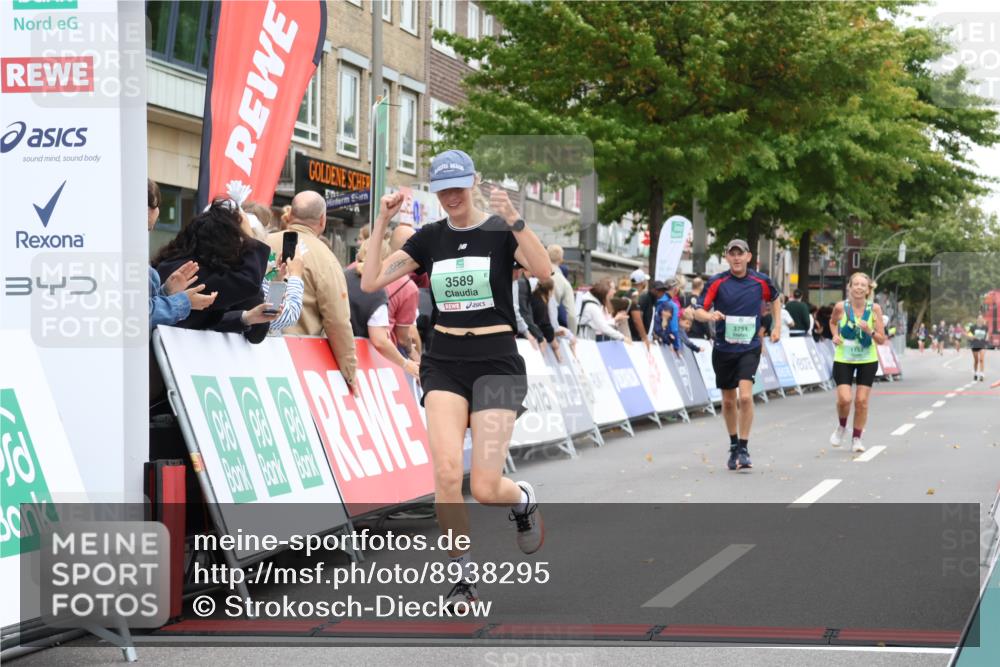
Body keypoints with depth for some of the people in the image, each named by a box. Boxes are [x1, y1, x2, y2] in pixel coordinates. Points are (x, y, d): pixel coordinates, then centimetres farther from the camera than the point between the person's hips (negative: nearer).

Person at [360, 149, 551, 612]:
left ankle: (523, 500, 28)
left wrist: (514, 220, -33)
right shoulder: (430, 238, 7)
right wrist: (381, 224, -8)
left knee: (485, 488, -10)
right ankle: (464, 577, 2)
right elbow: (370, 282, 1)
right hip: (444, 362, 3)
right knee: (446, 473, -16)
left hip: (496, 361, -3)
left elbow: (543, 270, -22)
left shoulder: (501, 230, -3)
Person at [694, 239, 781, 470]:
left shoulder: (761, 281, -3)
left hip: (749, 348, -1)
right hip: (723, 348, 1)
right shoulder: (717, 282, -6)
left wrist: (777, 326, 12)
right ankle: (734, 445, 31)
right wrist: (710, 315, -30)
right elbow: (699, 310, -8)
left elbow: (775, 299, 18)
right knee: (728, 401, 12)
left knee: (745, 396, -19)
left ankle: (744, 448, -10)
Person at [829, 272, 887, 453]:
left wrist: (869, 331, -25)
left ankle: (856, 438, 14)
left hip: (867, 360, 1)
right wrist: (835, 335, -4)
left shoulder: (874, 309, -9)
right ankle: (842, 427, 18)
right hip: (843, 359, -1)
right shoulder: (841, 307, -9)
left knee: (862, 401, -2)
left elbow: (882, 340, -6)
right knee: (844, 399, -13)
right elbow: (833, 322, 15)